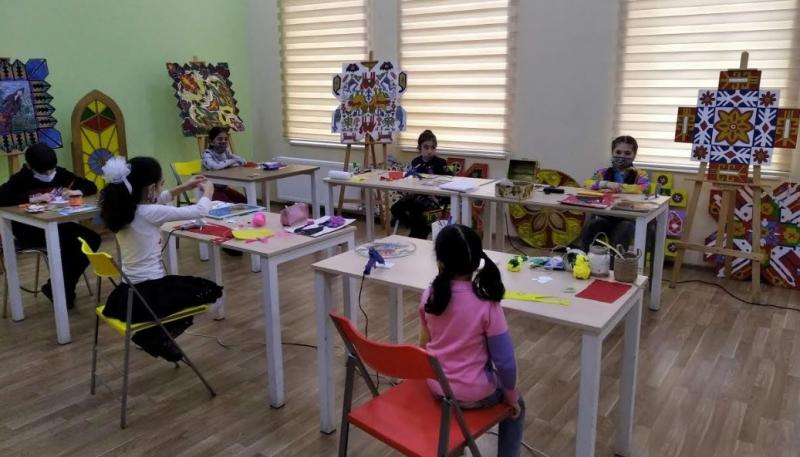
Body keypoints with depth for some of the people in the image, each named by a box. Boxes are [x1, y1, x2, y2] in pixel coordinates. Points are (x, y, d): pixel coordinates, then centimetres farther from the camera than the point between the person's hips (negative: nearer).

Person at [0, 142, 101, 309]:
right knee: (67, 244, -31)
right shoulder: (21, 179, -11)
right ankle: (59, 288, -8)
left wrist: (75, 191, -15)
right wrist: (33, 199, -31)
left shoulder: (60, 173, 1)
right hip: (30, 230, -6)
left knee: (92, 239, -15)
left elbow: (91, 186, 6)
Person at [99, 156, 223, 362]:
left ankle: (155, 334, 20)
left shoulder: (122, 208, 1)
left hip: (127, 294, 8)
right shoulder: (149, 213, -20)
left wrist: (183, 188, 22)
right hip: (150, 294, -8)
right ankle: (156, 336, 7)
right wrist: (207, 192, 8)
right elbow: (198, 211, -13)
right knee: (211, 290, 13)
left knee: (184, 286, 32)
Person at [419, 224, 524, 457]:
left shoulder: (429, 296, -12)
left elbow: (424, 344, 2)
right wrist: (510, 394, -1)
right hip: (474, 394, -4)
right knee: (516, 406, 27)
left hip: (435, 386, 5)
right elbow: (504, 361, -19)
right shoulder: (486, 305, -25)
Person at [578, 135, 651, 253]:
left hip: (629, 218, -1)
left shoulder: (639, 174, 7)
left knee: (625, 229, -34)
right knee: (589, 227, -27)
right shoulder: (603, 172, 12)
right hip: (604, 216, 2)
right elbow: (586, 183, -4)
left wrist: (618, 188, -19)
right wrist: (606, 183, -22)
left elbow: (645, 188, -16)